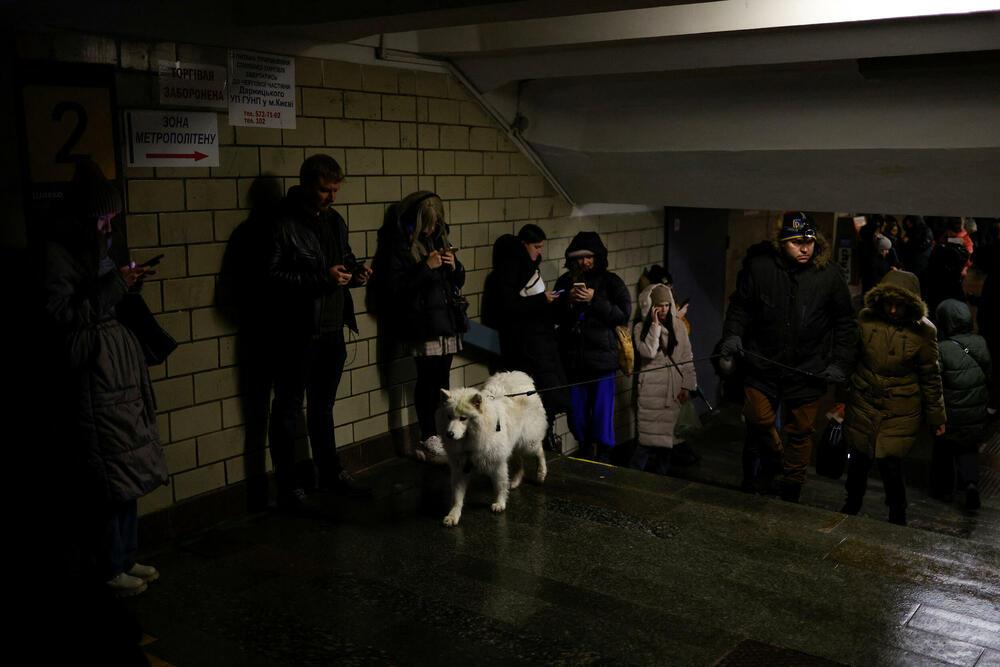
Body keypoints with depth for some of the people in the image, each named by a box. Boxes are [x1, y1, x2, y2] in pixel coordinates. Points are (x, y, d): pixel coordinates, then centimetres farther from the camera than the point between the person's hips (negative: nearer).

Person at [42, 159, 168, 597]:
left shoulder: (107, 244, 11)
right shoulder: (59, 253, -12)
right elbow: (61, 316, -17)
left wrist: (130, 283, 1)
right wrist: (112, 287, -18)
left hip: (120, 355, 8)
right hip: (90, 367, -8)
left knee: (130, 466, 12)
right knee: (108, 473, -2)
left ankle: (126, 557, 24)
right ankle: (110, 569, 12)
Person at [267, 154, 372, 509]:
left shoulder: (335, 220, 10)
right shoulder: (284, 223, -14)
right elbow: (272, 274, -20)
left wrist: (355, 271, 1)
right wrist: (321, 278, -25)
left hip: (331, 330, 8)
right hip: (297, 333, -7)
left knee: (322, 407, 21)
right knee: (288, 410, 5)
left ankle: (331, 473, 35)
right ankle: (287, 485, 16)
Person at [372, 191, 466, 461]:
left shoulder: (439, 239, 15)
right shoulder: (399, 245, -5)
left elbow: (459, 281, 21)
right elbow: (395, 286, -13)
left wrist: (454, 267, -1)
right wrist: (426, 267, -15)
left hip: (446, 320, 6)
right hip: (422, 324, -6)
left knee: (441, 379, 7)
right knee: (428, 379, -6)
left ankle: (431, 438, 17)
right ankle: (430, 438, 5)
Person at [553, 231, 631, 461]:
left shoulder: (610, 282, 1)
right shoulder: (565, 281, 10)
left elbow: (623, 314, -9)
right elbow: (554, 316, 9)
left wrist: (594, 301, -16)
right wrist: (567, 302, -10)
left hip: (602, 358, -3)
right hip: (573, 358, 3)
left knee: (602, 411, -1)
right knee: (576, 410, 10)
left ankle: (603, 453, 13)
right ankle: (585, 451, 26)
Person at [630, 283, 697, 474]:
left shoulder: (678, 326, 10)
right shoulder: (641, 328, 2)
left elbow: (687, 357, 10)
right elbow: (648, 353, -14)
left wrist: (687, 386, 3)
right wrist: (655, 325, -12)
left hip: (673, 388, 3)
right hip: (651, 388, -3)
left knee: (667, 435, 3)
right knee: (649, 437, -9)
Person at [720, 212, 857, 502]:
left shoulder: (830, 275, -4)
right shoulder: (759, 267, -6)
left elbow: (845, 322, 5)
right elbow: (740, 305, 8)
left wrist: (840, 363, -1)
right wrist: (733, 334, -8)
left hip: (809, 369, 0)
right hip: (763, 363, 0)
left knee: (800, 430, 8)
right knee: (758, 418, -1)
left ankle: (791, 492, 25)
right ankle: (770, 464, 32)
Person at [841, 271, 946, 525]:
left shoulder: (922, 331, -10)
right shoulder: (865, 319, -7)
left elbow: (930, 377, 0)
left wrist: (936, 417, 6)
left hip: (900, 410, -2)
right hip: (863, 402, 2)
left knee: (890, 463, -5)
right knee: (858, 459, 12)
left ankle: (898, 518, 19)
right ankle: (852, 504, 40)